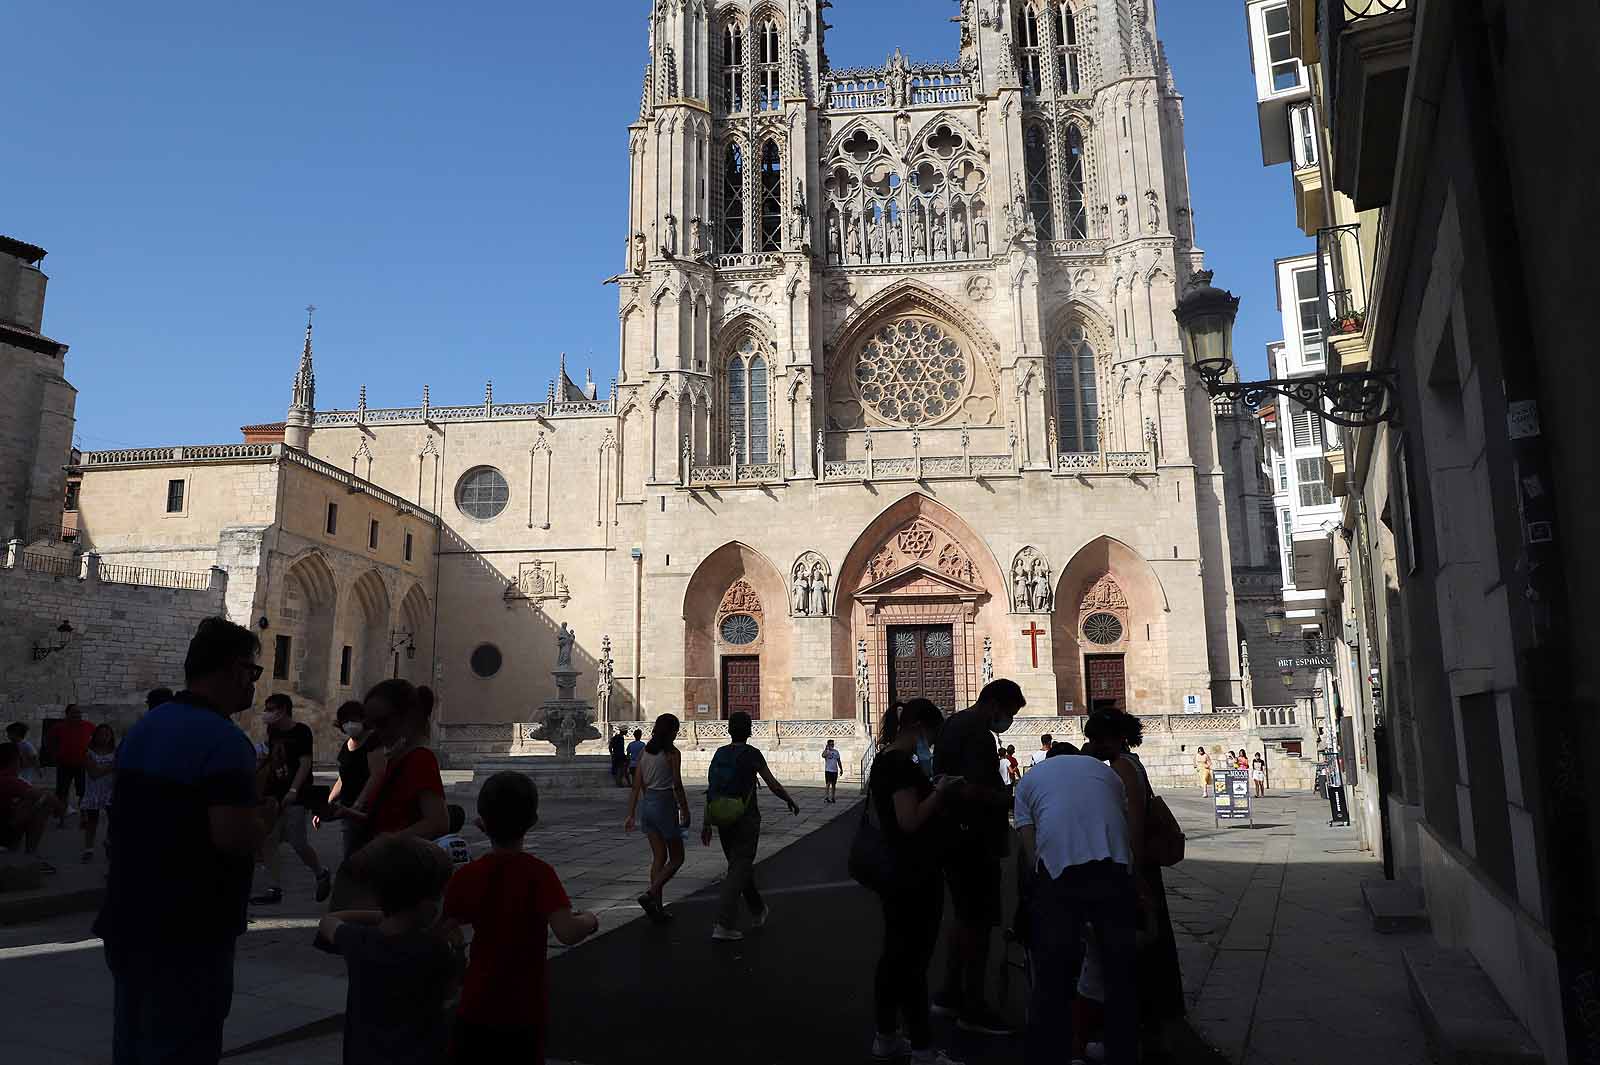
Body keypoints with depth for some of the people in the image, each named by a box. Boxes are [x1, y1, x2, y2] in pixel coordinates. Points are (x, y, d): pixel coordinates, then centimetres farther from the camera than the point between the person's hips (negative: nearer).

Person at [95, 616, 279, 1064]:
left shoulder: (143, 728, 8)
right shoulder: (224, 741, -21)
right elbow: (234, 838, -30)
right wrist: (264, 817, -9)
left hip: (128, 921, 9)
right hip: (189, 933, -9)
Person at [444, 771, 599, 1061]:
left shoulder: (467, 877, -8)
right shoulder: (539, 874, -18)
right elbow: (567, 932, -30)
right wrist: (590, 920, -10)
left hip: (477, 1007, 2)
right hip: (525, 1009, -2)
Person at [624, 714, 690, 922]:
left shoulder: (645, 752, 7)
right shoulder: (672, 753, -11)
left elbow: (637, 785, 8)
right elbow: (677, 786, -12)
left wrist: (631, 814, 11)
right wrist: (685, 812, -2)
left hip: (646, 803, 7)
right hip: (665, 804, -7)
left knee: (659, 857, 14)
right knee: (676, 858, 7)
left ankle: (658, 908, 14)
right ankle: (650, 894, -10)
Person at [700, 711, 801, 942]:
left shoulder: (719, 754, 3)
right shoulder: (752, 754, -10)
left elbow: (711, 791, 2)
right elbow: (773, 785, -7)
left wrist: (706, 823, 6)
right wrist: (791, 802, 10)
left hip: (723, 820, 6)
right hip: (746, 819, -6)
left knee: (740, 865, 20)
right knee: (739, 869, -3)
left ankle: (758, 912, 36)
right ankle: (723, 925, -11)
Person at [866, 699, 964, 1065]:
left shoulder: (883, 760, 11)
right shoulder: (902, 764, -20)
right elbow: (910, 820, -26)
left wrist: (934, 792, 12)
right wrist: (940, 791, -16)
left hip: (892, 871, 10)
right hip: (913, 876, -10)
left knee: (895, 954, 17)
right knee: (914, 959, -2)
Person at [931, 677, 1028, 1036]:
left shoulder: (952, 724, 12)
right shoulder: (980, 735, -20)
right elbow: (973, 791, -28)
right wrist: (1012, 799, -13)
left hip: (951, 834, 10)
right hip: (973, 840, -10)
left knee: (964, 915, 20)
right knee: (980, 922, 1)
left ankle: (950, 994, 28)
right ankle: (972, 1007, 10)